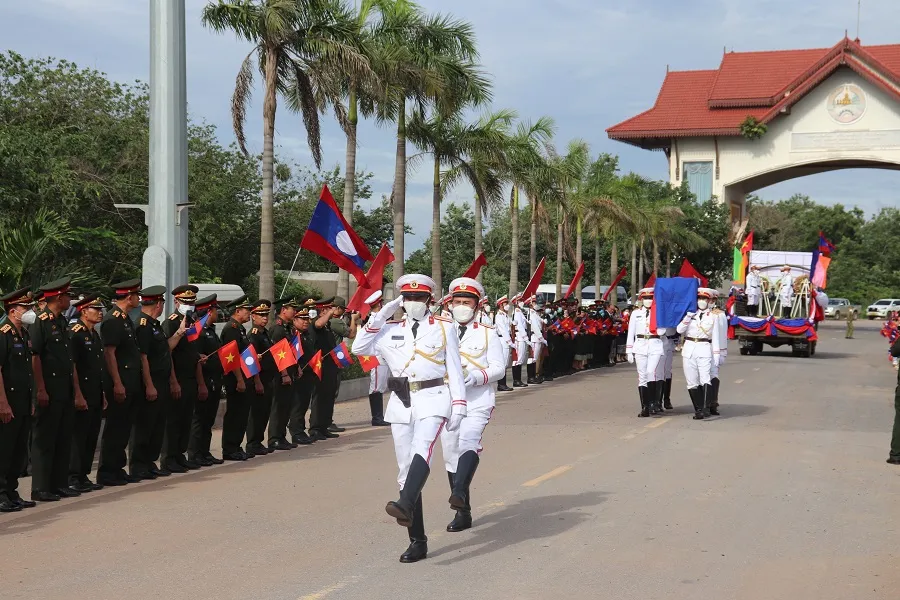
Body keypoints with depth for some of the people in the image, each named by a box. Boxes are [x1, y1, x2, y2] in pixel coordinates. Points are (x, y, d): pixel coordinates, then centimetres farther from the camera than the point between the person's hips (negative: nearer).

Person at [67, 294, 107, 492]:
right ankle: (73, 478, -1)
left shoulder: (95, 335, 17)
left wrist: (103, 394, 19)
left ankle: (83, 476, 17)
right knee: (78, 437, -6)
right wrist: (78, 395, -20)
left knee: (92, 437, 11)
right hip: (81, 396, -9)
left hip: (96, 396, 9)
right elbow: (71, 365, -16)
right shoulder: (75, 333, -11)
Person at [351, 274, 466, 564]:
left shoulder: (444, 327, 7)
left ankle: (406, 505, -53)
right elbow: (359, 348, 0)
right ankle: (417, 541, 8)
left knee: (421, 449, -31)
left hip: (433, 398, -3)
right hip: (401, 402, 3)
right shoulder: (390, 330, 11)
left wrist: (458, 406, -1)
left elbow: (455, 369, 6)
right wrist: (380, 316, -4)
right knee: (406, 470, 3)